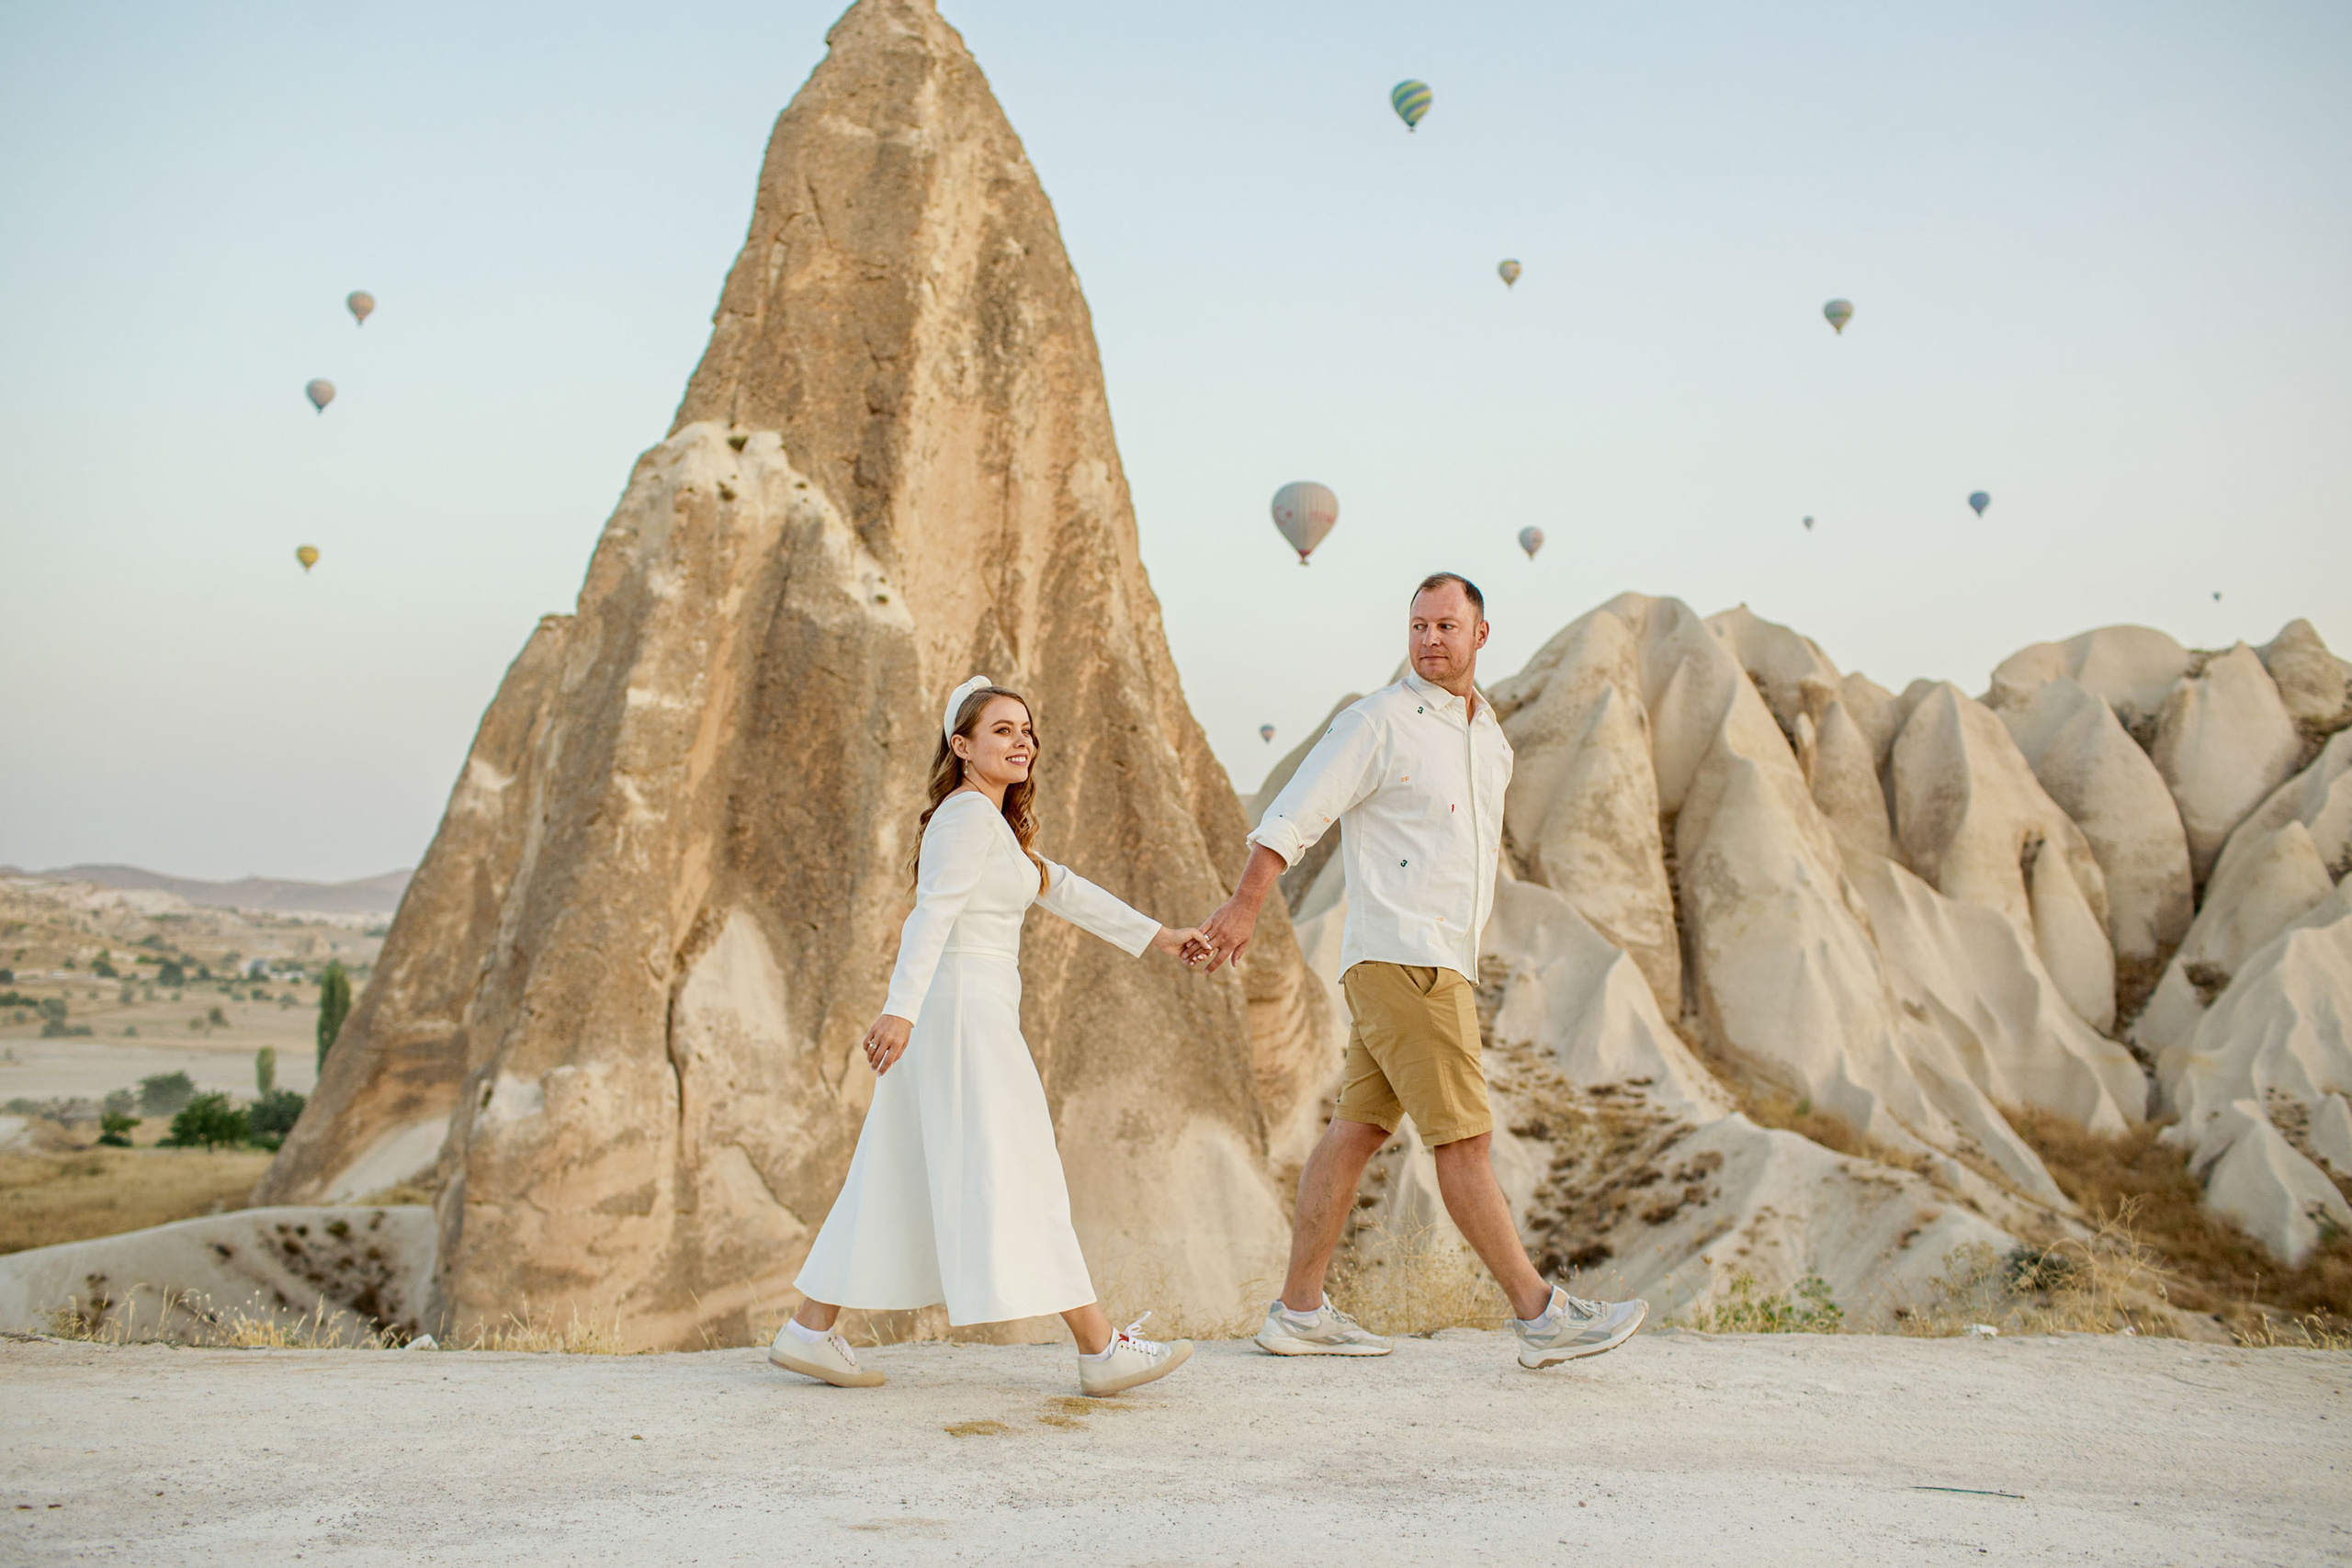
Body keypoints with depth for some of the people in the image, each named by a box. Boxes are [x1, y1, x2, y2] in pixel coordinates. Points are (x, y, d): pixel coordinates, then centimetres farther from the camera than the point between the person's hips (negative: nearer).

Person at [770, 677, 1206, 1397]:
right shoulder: (969, 813, -10)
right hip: (962, 1005, -10)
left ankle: (810, 1331, 16)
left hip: (971, 1012, 10)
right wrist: (902, 1009, -29)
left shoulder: (993, 822, 20)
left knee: (900, 1178, 12)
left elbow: (1062, 889, 26)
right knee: (1016, 1175, -8)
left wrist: (1153, 935, 28)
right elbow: (934, 913, -20)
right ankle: (1101, 1347, -5)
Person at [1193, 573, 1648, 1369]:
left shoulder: (1489, 735, 17)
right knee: (1464, 1138, -6)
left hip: (1442, 962, 8)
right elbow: (1293, 815, -11)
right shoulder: (1377, 722, -7)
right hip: (1400, 960, -8)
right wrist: (1244, 905, -18)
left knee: (1357, 1129, 9)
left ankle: (1299, 1310, 15)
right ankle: (1541, 1316, -2)